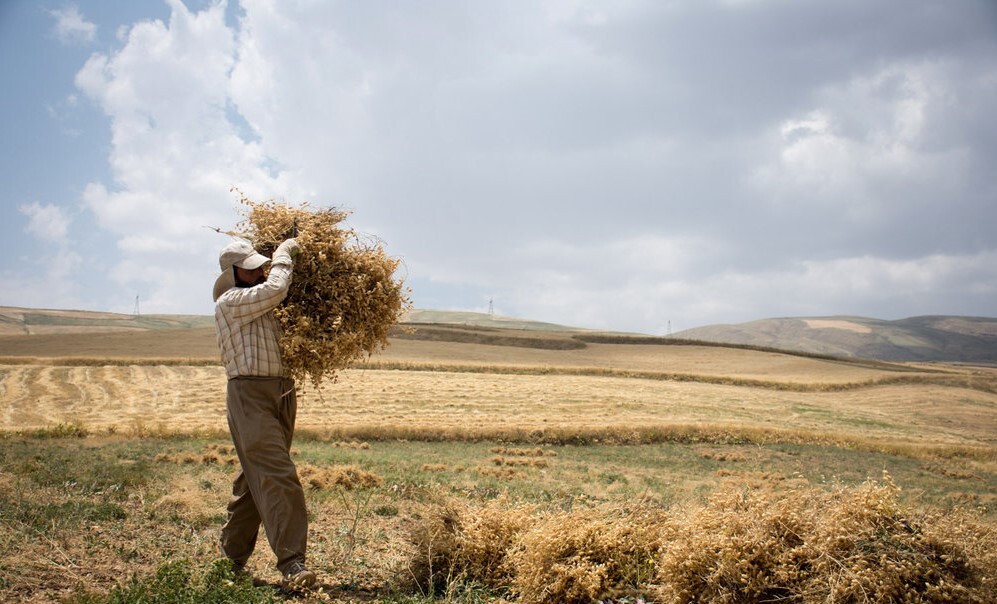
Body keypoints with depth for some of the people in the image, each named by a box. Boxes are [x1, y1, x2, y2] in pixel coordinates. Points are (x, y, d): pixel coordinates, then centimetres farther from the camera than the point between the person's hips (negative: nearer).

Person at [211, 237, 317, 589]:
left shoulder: (262, 305, 21)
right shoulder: (230, 302, -6)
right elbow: (275, 288, -18)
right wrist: (284, 254, -2)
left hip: (281, 393, 9)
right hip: (250, 394, -9)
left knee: (255, 479, 13)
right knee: (277, 476, -17)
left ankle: (232, 555, 24)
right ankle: (291, 562, -19)